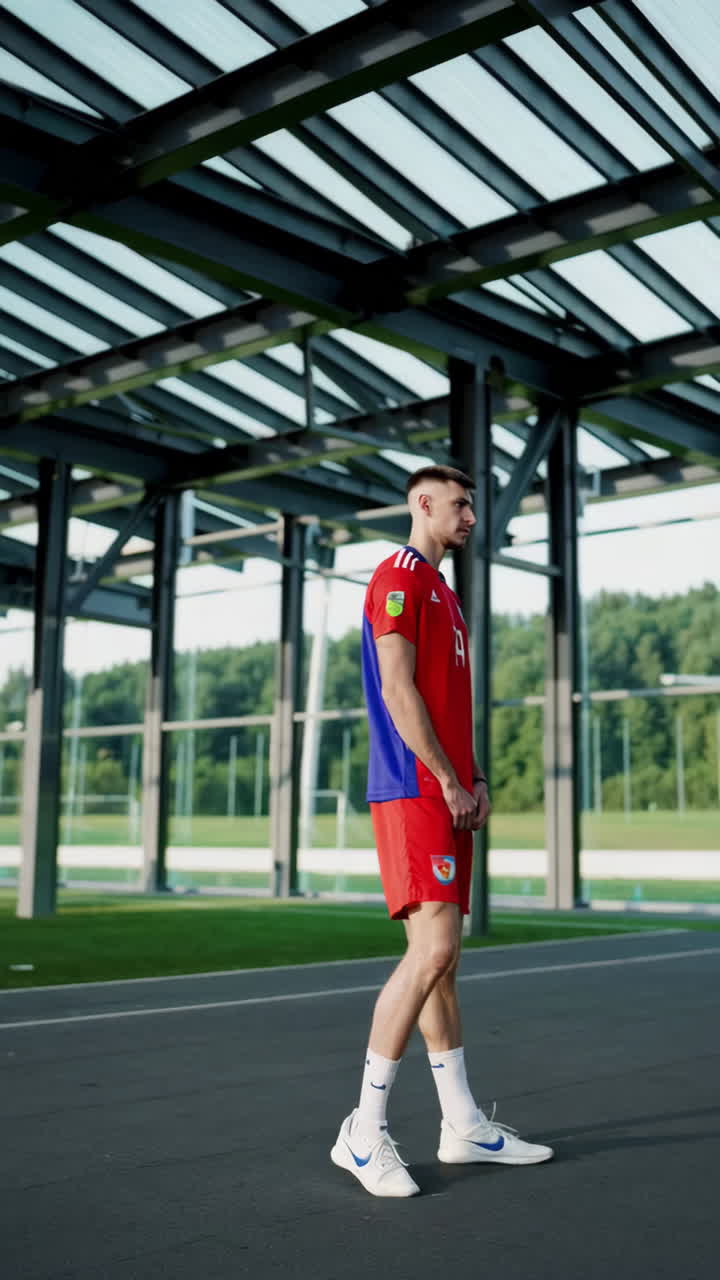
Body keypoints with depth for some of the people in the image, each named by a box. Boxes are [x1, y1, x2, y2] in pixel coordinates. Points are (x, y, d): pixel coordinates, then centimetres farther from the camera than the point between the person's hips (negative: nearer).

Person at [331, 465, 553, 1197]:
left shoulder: (442, 590, 23)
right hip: (412, 791, -9)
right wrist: (447, 782, -14)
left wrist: (474, 781, 9)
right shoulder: (400, 575, -6)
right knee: (433, 949, -15)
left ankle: (463, 1127, 17)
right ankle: (364, 1133, -6)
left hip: (448, 797, 10)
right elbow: (398, 689, -15)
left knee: (441, 956, 10)